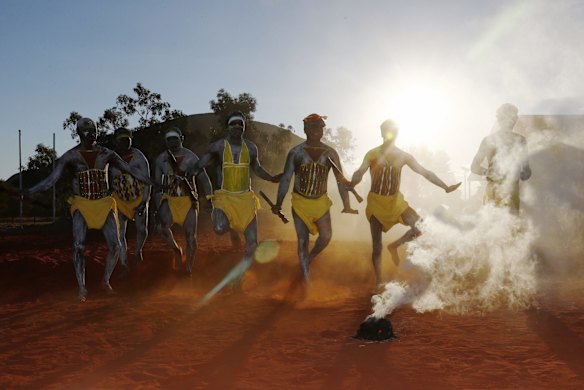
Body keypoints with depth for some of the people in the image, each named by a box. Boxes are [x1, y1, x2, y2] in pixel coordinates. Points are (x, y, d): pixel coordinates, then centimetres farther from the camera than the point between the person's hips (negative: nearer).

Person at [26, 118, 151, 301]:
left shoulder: (107, 154, 2)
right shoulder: (70, 156, -4)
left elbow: (132, 170, 5)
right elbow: (51, 180, -6)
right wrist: (27, 191, -18)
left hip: (104, 204, 2)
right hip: (82, 205, -2)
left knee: (115, 246, -8)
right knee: (78, 246, -17)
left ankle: (106, 280, 16)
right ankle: (82, 288, -2)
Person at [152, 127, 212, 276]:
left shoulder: (191, 158, -4)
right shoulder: (161, 160, 2)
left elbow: (204, 180, -1)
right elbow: (158, 186, 7)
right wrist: (158, 208, 2)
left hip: (189, 200, -1)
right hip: (169, 199, 1)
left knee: (190, 235, -1)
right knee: (162, 226, -26)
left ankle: (188, 269, 16)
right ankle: (177, 251, 1)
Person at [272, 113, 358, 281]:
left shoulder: (330, 153, -3)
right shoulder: (296, 152, -8)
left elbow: (341, 180, -2)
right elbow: (286, 179, -3)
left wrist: (346, 205, -6)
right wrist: (278, 203, -3)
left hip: (321, 202, 2)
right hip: (300, 202, -2)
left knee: (326, 236, -7)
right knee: (303, 241, 2)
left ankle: (310, 258, 25)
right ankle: (306, 276, 15)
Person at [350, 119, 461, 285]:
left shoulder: (403, 156, 0)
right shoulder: (373, 154, -9)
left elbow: (425, 172, 3)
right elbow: (360, 172, -25)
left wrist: (445, 187, 0)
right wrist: (352, 183, -48)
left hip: (396, 201, 3)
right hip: (376, 202, -3)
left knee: (420, 227, -11)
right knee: (377, 246, -3)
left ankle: (394, 246, 15)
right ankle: (379, 281, 12)